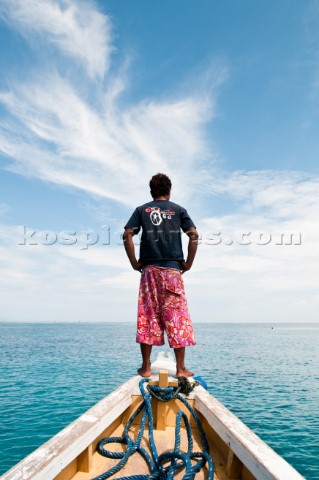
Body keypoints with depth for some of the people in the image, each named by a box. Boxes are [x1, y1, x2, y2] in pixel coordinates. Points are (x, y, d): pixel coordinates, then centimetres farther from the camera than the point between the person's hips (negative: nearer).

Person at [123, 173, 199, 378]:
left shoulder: (142, 210, 11)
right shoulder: (178, 209, 9)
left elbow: (127, 235, -2)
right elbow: (194, 235, -3)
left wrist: (135, 263, 2)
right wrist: (188, 263, 3)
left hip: (150, 269, 1)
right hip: (173, 269, -1)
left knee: (147, 316, 4)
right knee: (176, 316, 2)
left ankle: (146, 367, 9)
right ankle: (181, 368, 6)